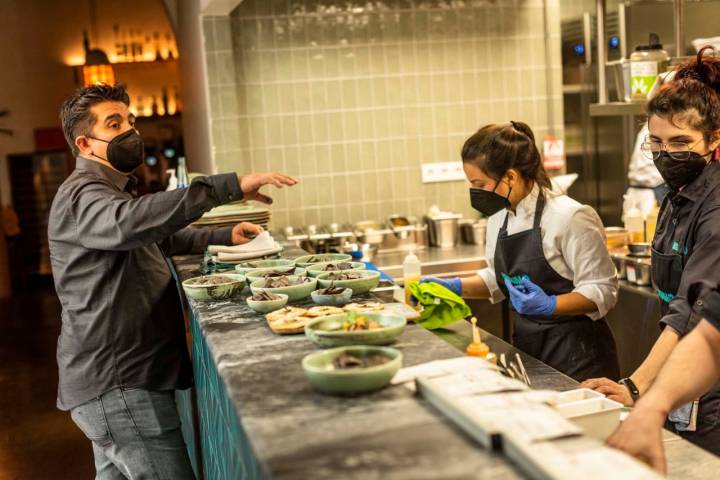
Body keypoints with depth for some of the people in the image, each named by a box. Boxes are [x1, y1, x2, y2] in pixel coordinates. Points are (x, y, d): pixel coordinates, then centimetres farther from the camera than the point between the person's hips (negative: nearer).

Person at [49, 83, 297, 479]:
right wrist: (230, 187, -43)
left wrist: (224, 236, 20)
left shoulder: (109, 192, 21)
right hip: (118, 385, -10)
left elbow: (159, 235, 35)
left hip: (116, 380, 10)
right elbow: (130, 223, -38)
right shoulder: (81, 196, -14)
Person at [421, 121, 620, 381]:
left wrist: (550, 305, -29)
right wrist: (455, 286, 5)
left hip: (575, 354, -7)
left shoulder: (570, 218, -19)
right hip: (526, 350, 7)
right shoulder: (499, 217, 4)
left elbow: (602, 290, -16)